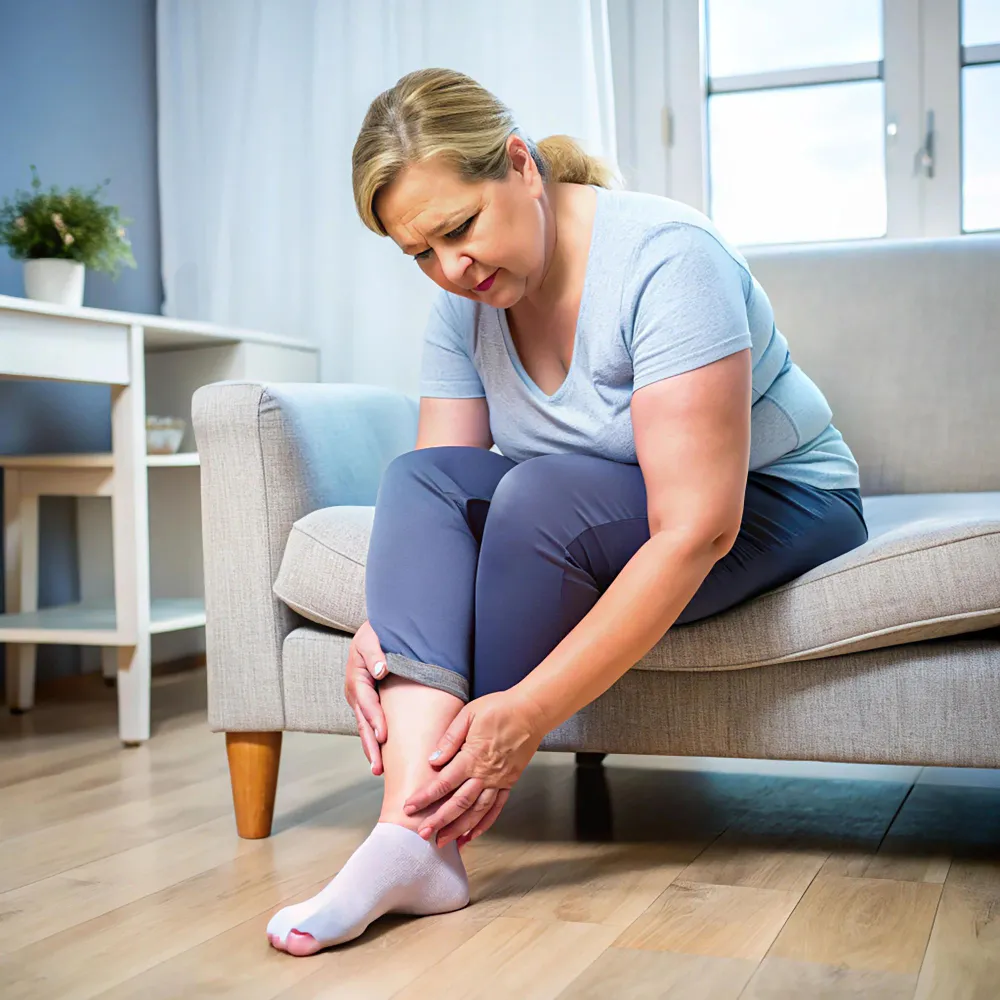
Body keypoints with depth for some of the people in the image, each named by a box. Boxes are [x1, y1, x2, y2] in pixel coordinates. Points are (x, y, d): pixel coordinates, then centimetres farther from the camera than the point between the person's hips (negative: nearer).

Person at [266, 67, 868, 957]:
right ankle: (407, 835, -32)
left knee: (542, 494, -32)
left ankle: (442, 838, -20)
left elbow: (698, 530, -34)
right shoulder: (462, 305, -5)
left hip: (777, 505, -6)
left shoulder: (667, 259, -27)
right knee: (422, 477, -19)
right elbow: (436, 495, -7)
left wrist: (530, 712, -38)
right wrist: (380, 627, -29)